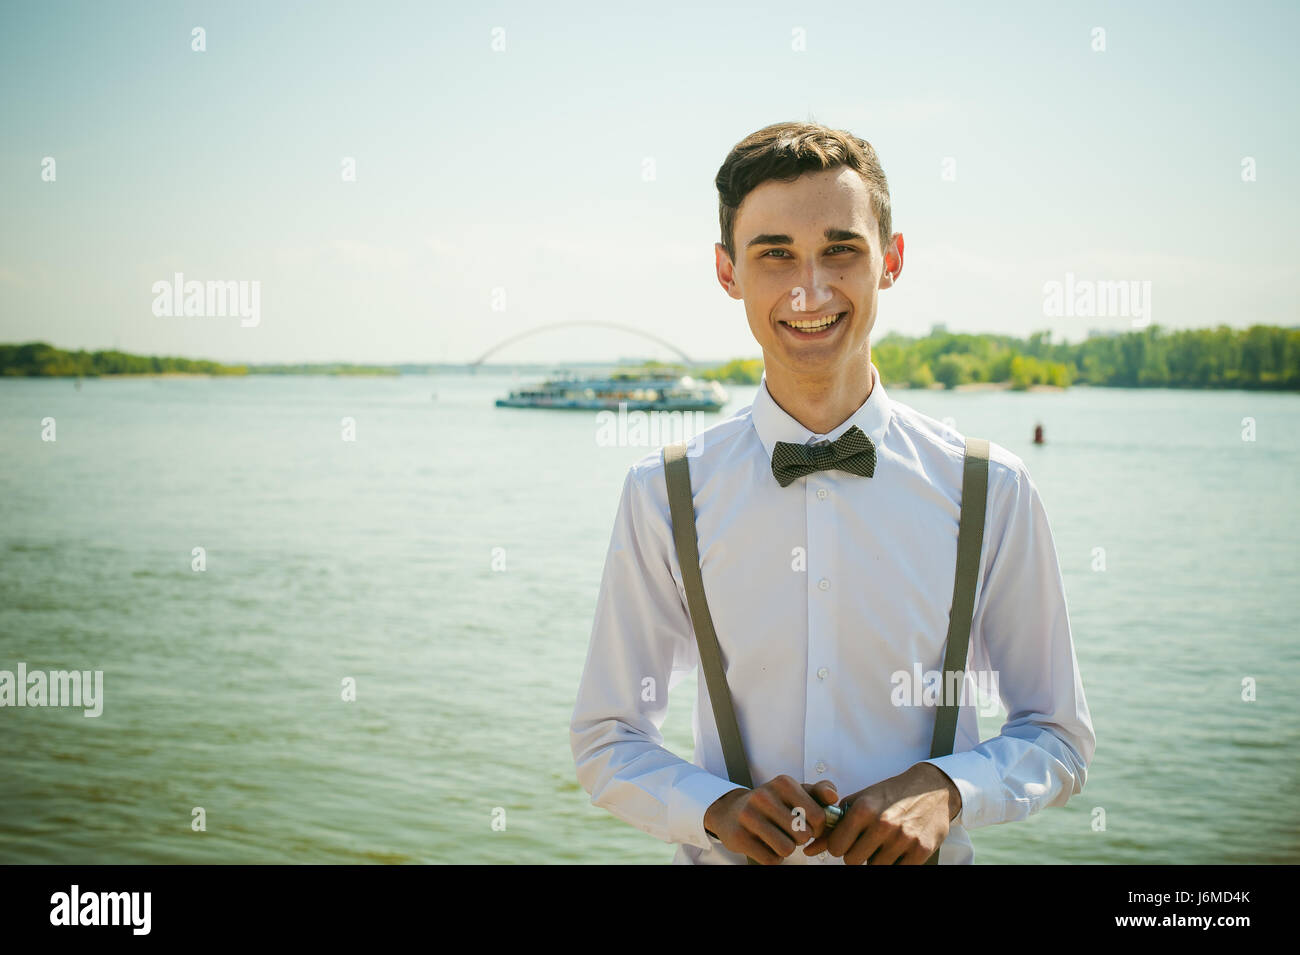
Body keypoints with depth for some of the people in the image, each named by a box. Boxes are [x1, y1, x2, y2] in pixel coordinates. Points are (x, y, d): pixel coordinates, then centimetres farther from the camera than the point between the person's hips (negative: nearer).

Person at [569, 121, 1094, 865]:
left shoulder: (990, 491, -8)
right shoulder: (664, 496, -7)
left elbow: (1059, 740, 1)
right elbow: (607, 741, -1)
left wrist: (946, 789, -17)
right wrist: (716, 809, -17)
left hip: (920, 858, 0)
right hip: (731, 857, 0)